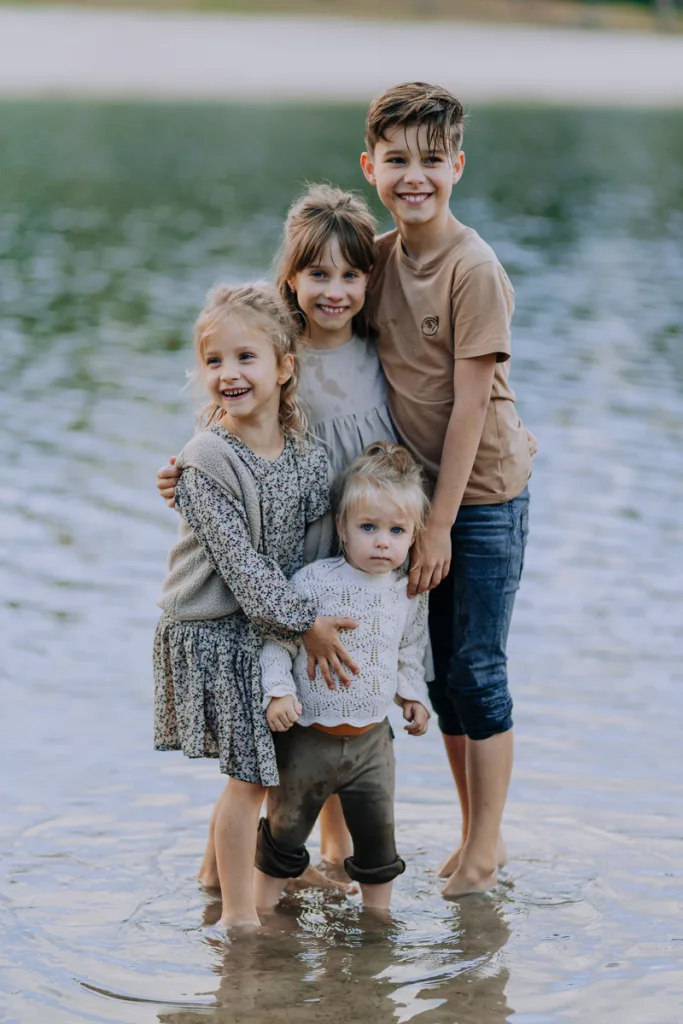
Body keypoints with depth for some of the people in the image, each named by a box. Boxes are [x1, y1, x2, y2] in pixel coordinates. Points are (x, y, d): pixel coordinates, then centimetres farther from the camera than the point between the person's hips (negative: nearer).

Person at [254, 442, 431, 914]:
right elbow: (278, 640, -11)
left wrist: (414, 695, 11)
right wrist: (278, 692, -20)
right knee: (286, 829, 12)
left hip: (371, 737, 3)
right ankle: (262, 912, 29)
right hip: (308, 736, -3)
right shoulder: (313, 582, -16)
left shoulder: (410, 593, -1)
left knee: (377, 835, 11)